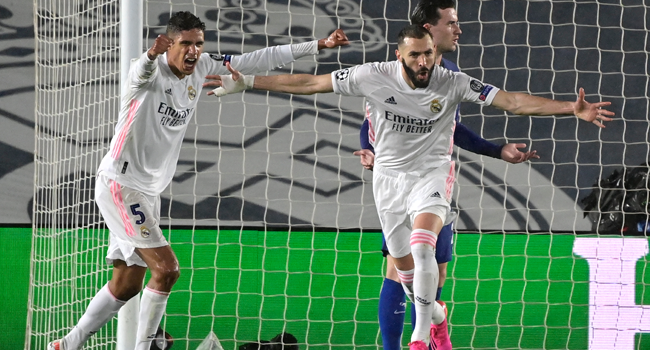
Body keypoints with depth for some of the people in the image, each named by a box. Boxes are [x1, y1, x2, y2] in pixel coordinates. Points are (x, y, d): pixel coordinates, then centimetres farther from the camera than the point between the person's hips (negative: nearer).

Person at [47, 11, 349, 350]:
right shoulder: (152, 72, -18)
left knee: (127, 285, 12)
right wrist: (152, 54, -68)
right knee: (166, 269, -17)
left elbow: (259, 59, 6)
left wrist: (319, 45, 4)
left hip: (148, 191, 8)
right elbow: (142, 72, -44)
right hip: (119, 184, -8)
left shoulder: (202, 67, 2)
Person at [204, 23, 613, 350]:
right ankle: (436, 315, 41)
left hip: (432, 173, -2)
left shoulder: (452, 84, -18)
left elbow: (512, 101, -20)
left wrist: (572, 109, -30)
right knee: (405, 266, 10)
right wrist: (246, 82, -10)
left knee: (422, 248, -28)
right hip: (389, 175, 2)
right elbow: (308, 83, -9)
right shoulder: (373, 77, -16)